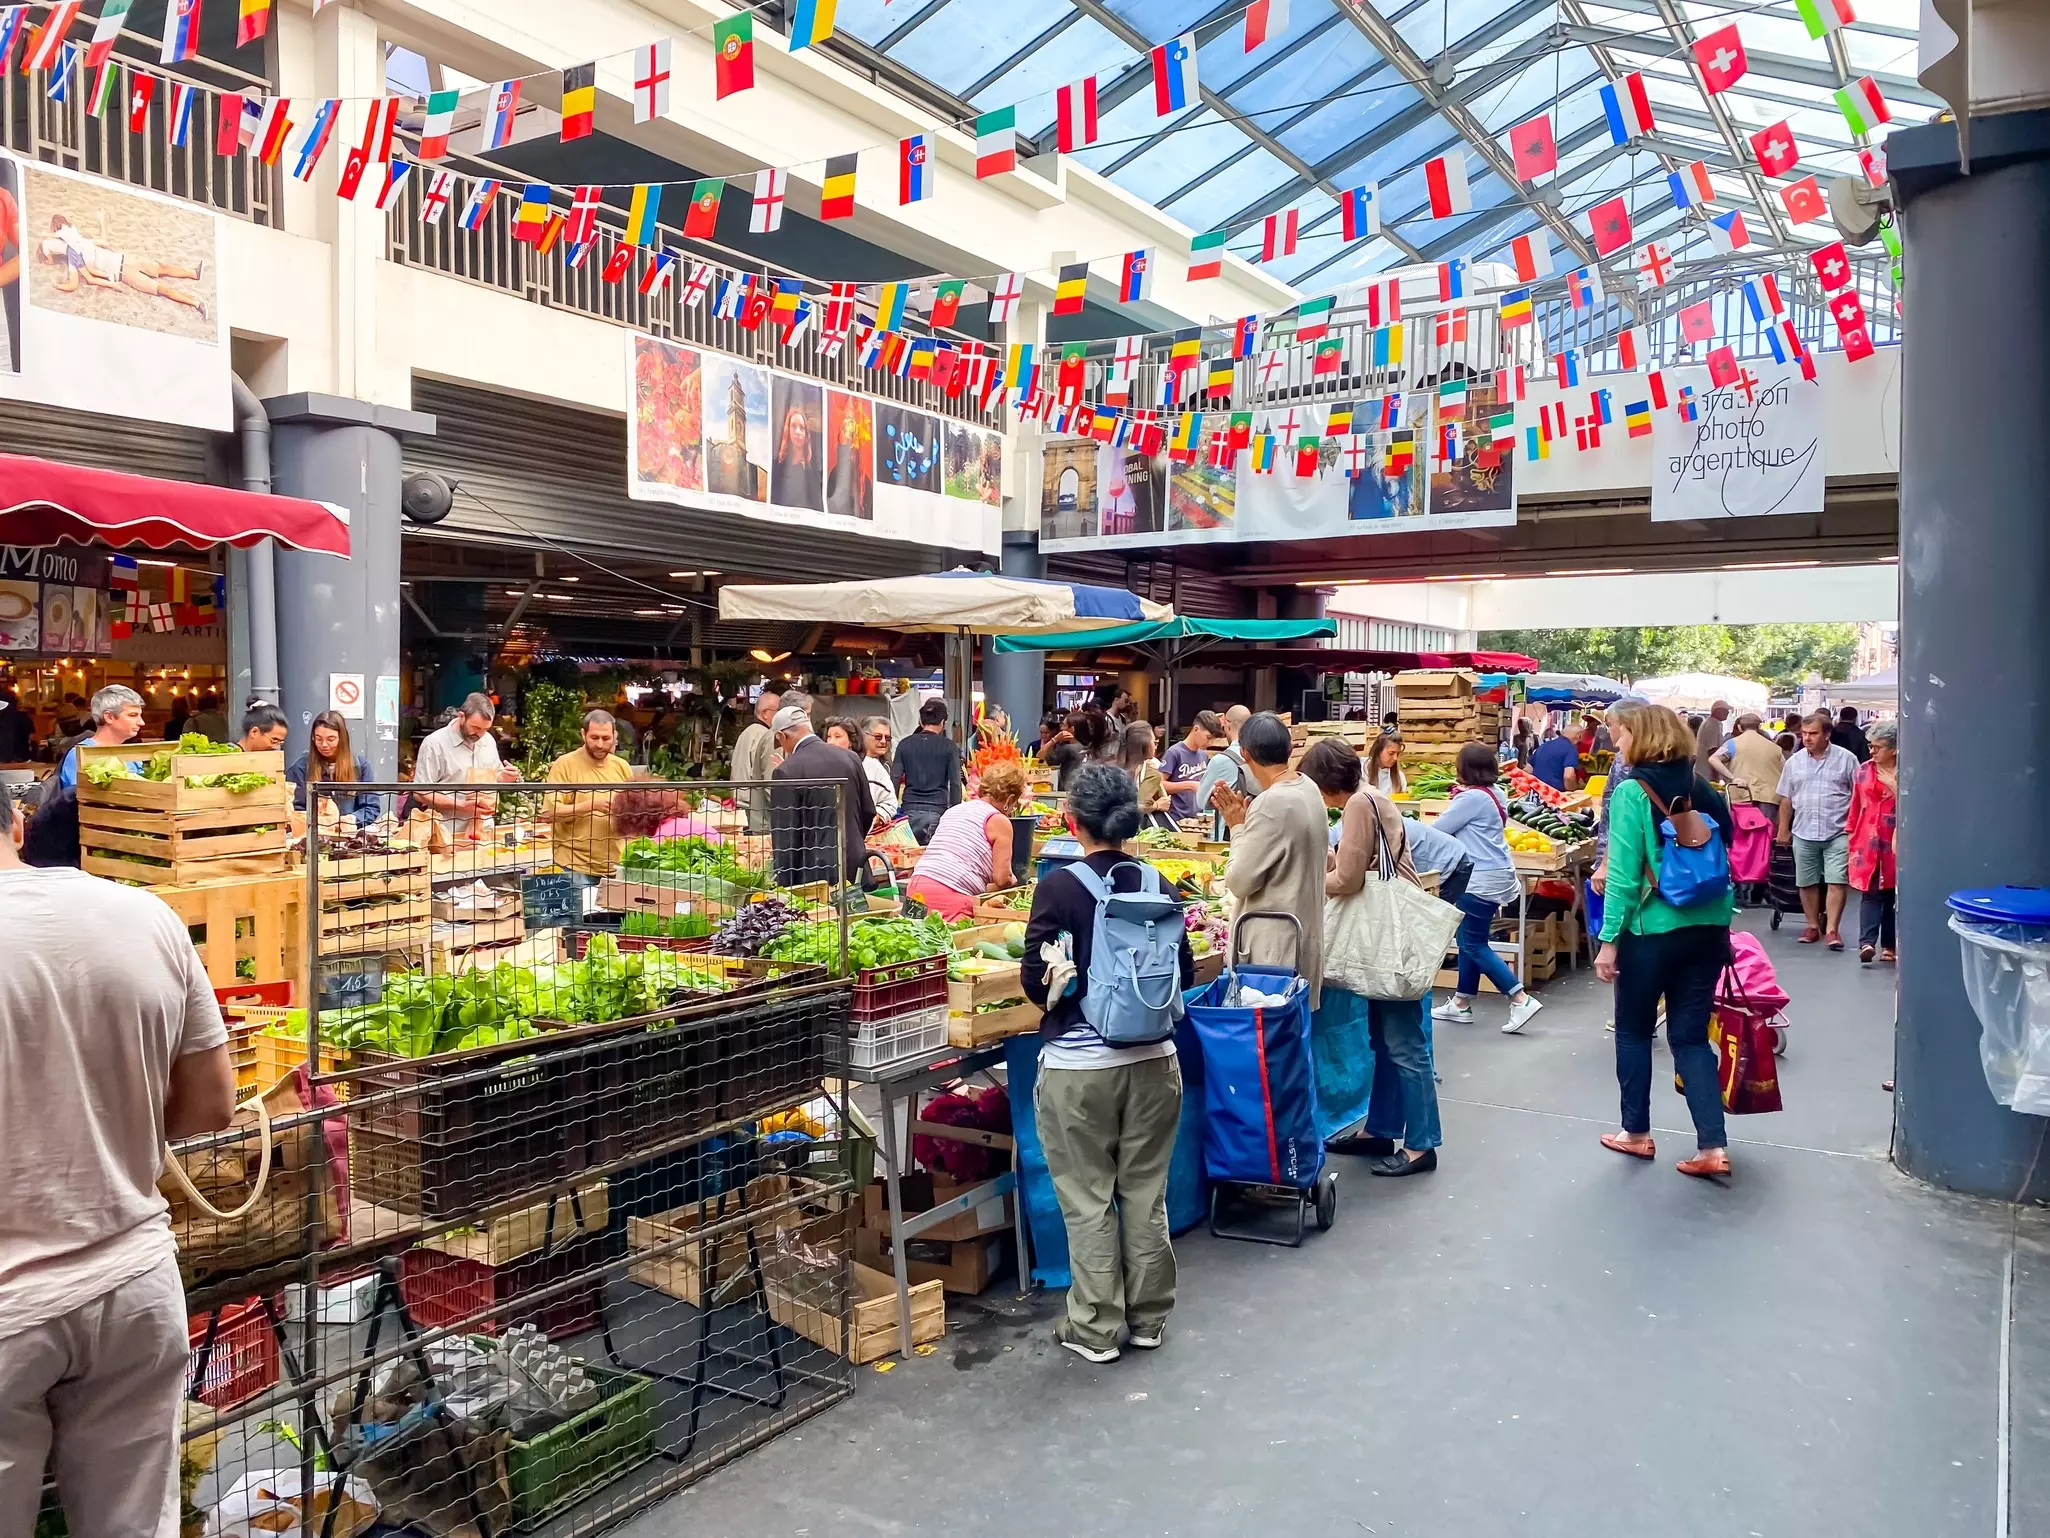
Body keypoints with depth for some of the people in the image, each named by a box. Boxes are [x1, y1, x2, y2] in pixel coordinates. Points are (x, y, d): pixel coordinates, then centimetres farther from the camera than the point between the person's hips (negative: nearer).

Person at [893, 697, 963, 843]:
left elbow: (895, 779, 5)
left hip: (909, 809, 2)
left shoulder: (905, 744, 8)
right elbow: (955, 783, -1)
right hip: (937, 809, -2)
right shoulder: (949, 747, 2)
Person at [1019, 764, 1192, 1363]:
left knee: (1089, 1201, 9)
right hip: (1153, 1060, 4)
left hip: (1078, 1066, -4)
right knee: (1146, 1194, 15)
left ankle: (1096, 1330, 19)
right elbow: (1184, 974, 6)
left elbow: (1036, 982, -12)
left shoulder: (1060, 887, -13)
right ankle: (1148, 1319, 28)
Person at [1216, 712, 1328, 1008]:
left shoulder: (1271, 804, -24)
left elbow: (1239, 882, -18)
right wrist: (1247, 821, 6)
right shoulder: (1309, 790, 2)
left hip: (1274, 941, -9)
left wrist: (1237, 827, -7)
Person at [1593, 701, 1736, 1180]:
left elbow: (1624, 874, -15)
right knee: (1691, 1037, 11)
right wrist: (1719, 922, 20)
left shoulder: (1632, 793, -13)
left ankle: (1636, 1133, 25)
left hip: (1653, 930, -5)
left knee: (1634, 1032, 14)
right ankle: (1713, 1147, 5)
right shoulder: (1702, 788, 5)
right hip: (1709, 927, 5)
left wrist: (1609, 939, -10)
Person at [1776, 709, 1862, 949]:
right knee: (1807, 883, 9)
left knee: (1836, 882, -7)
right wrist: (1783, 829, 11)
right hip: (1803, 833, 3)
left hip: (1838, 833, -3)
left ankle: (1831, 929, -3)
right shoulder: (1794, 761, 7)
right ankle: (1813, 926, 21)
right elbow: (1786, 798, 12)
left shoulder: (1846, 759, -2)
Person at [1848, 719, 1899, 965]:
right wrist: (1852, 836, 12)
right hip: (1868, 842, 1)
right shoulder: (1864, 770, 6)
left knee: (1892, 895, 8)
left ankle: (1889, 945, 16)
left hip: (1895, 843, -1)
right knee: (1870, 893, -6)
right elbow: (1856, 806, 12)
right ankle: (1867, 942, -16)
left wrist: (1894, 787, -12)